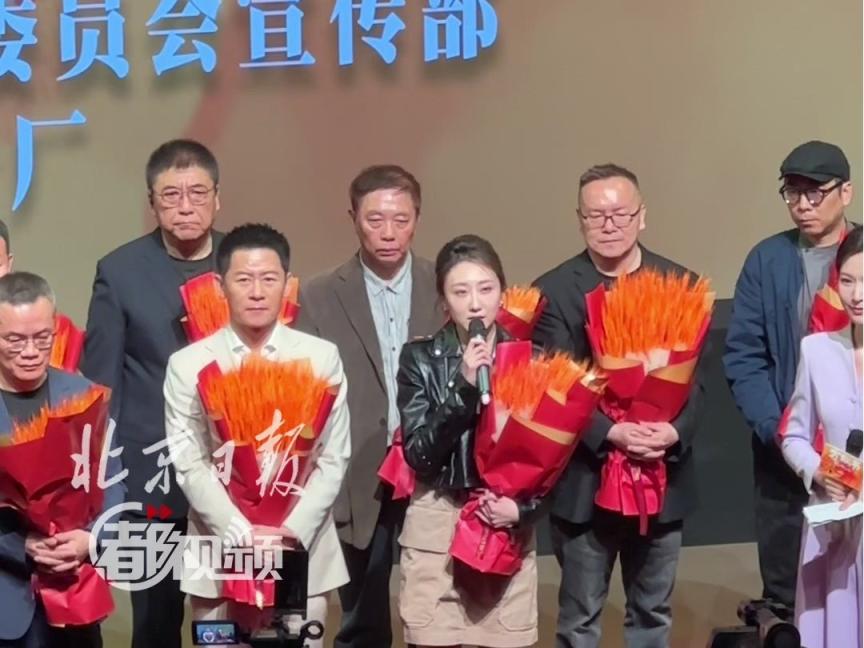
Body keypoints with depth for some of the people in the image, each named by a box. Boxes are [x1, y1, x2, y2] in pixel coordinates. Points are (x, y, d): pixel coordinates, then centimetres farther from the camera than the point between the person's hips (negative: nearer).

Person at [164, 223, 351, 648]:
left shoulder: (322, 357, 1)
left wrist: (293, 531, -11)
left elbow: (333, 459, 1)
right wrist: (241, 535, -13)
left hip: (302, 552, 1)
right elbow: (189, 466, -4)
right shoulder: (189, 365, -1)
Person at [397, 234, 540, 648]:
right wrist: (464, 387, -18)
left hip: (510, 529, 1)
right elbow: (418, 454, -9)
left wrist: (523, 507, -9)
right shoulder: (420, 358, -1)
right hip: (436, 528, -1)